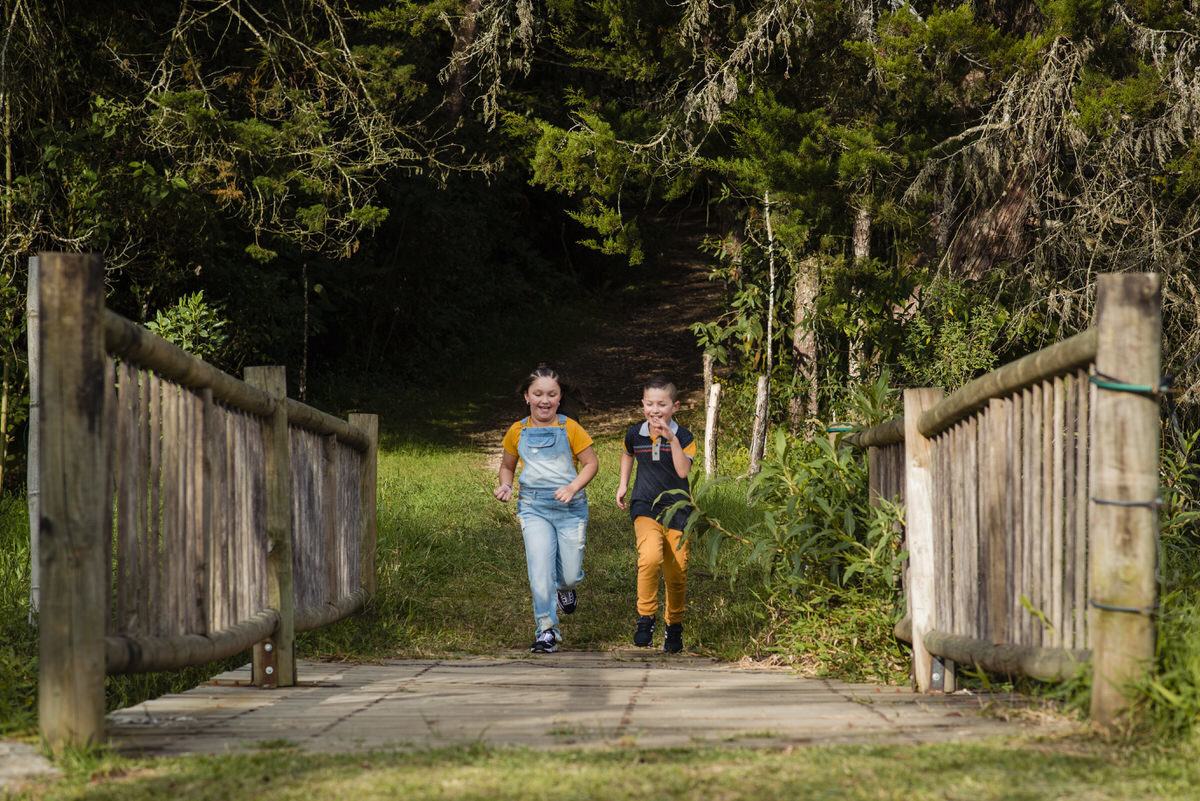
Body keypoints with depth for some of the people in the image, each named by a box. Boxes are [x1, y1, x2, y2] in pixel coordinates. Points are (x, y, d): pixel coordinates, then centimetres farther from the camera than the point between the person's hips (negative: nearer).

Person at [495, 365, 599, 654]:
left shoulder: (570, 429, -1)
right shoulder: (518, 432, 5)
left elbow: (591, 463, 3)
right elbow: (507, 465, 20)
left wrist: (572, 487, -14)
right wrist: (505, 486, -2)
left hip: (570, 508, 0)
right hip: (534, 508, 1)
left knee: (569, 574, 3)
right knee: (540, 572, -16)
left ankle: (565, 588, 42)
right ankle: (547, 631, -5)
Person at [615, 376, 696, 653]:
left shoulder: (684, 437, -5)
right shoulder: (635, 434, 2)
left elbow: (683, 471, -22)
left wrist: (672, 440, -27)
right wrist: (623, 484, 21)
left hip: (676, 510, 0)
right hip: (645, 507, 0)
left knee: (676, 573, 4)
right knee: (650, 557, -27)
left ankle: (674, 626, 28)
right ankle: (646, 618, -13)